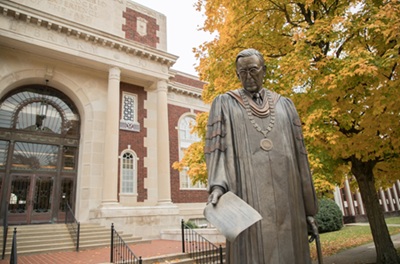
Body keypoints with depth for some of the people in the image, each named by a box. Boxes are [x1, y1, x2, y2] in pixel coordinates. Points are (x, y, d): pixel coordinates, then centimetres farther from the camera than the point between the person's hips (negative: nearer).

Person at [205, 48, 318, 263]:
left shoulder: (285, 105, 17)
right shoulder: (224, 104, 10)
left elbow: (299, 155, 14)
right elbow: (216, 147, -1)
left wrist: (309, 205, 12)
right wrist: (218, 185, -18)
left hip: (286, 197, 3)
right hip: (248, 196, -3)